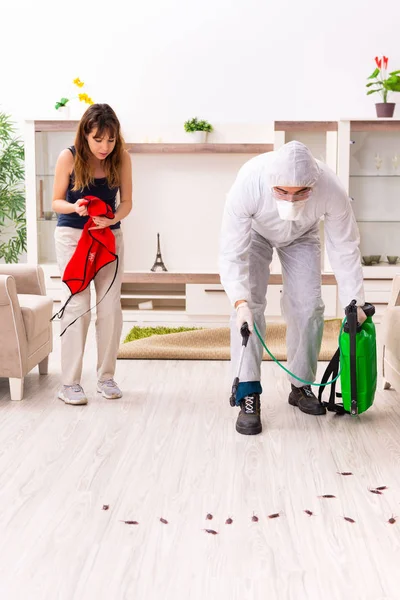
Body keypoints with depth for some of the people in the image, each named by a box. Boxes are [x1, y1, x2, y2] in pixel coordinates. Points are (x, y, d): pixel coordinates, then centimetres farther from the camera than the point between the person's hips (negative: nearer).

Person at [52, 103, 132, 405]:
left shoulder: (121, 157, -9)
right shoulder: (69, 157, -13)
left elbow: (126, 202, -3)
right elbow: (57, 202, -4)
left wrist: (112, 219, -24)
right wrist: (74, 207, -26)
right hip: (72, 236, -2)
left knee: (111, 307, 0)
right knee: (78, 306, -8)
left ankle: (106, 377, 13)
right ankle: (70, 383, -2)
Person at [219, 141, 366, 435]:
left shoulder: (332, 190, -39)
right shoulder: (248, 183, -43)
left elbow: (345, 249, -25)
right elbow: (232, 252, -38)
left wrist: (355, 302, -27)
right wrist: (239, 301, -51)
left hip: (302, 236, 2)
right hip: (255, 232, -2)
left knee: (308, 308, -2)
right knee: (250, 305, -16)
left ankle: (302, 386, 17)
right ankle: (248, 395, -12)